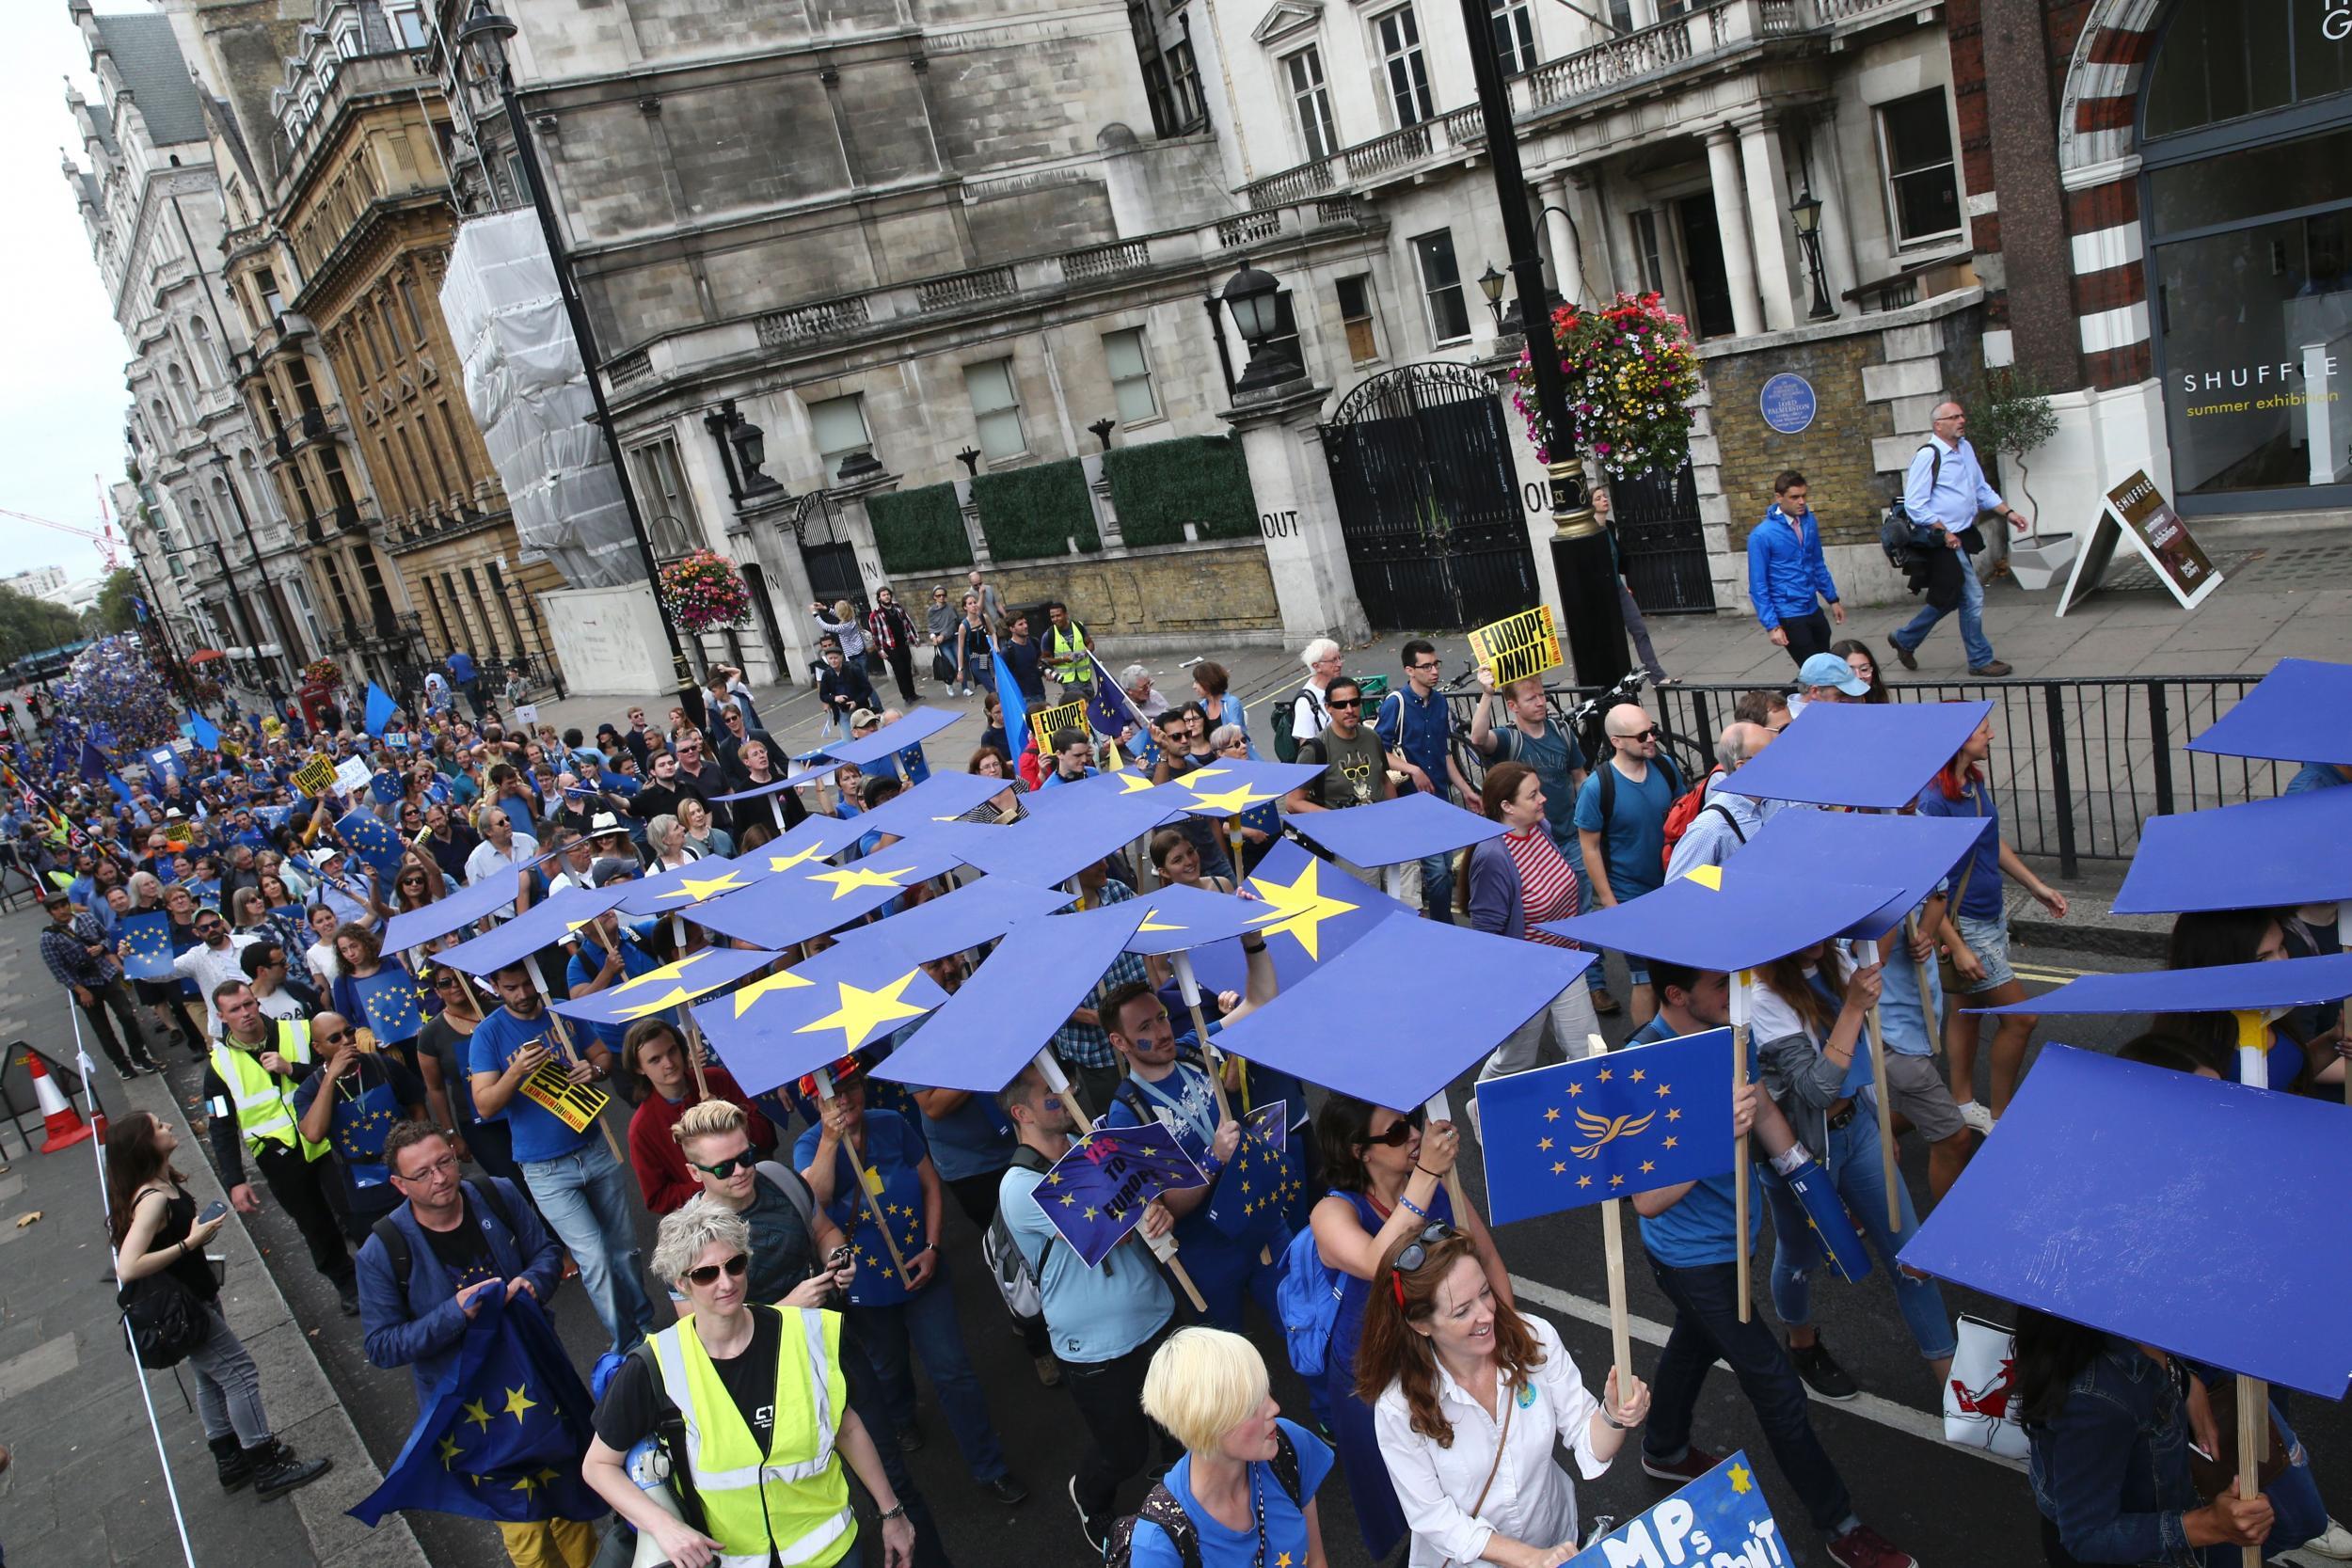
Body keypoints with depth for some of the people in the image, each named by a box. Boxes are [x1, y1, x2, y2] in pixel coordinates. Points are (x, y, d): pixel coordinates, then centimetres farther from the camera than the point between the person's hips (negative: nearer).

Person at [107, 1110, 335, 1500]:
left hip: (197, 1296, 10)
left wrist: (199, 1228, 6)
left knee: (212, 1378, 20)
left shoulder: (164, 1183, 0)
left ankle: (231, 1461, 33)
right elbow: (127, 1269, -35)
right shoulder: (152, 1201, -29)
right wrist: (190, 1243, -30)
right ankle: (267, 1470, 3)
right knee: (239, 1373, -4)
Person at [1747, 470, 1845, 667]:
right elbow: (1758, 586, -14)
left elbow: (1818, 564, 15)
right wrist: (1771, 625, -17)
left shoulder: (1810, 521, 1)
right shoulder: (1762, 535, -16)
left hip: (1813, 610, 6)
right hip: (1788, 616, -6)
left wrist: (1833, 599, 14)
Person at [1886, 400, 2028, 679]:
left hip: (1964, 535, 9)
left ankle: (1904, 639, 32)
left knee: (1948, 598, 17)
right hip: (1945, 540, -9)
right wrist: (1945, 534, -19)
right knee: (1972, 597, -4)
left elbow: (1982, 490, 21)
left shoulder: (1966, 448, 10)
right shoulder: (1927, 455, -17)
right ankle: (1980, 660, 9)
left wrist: (2009, 512, 9)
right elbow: (1915, 506, -19)